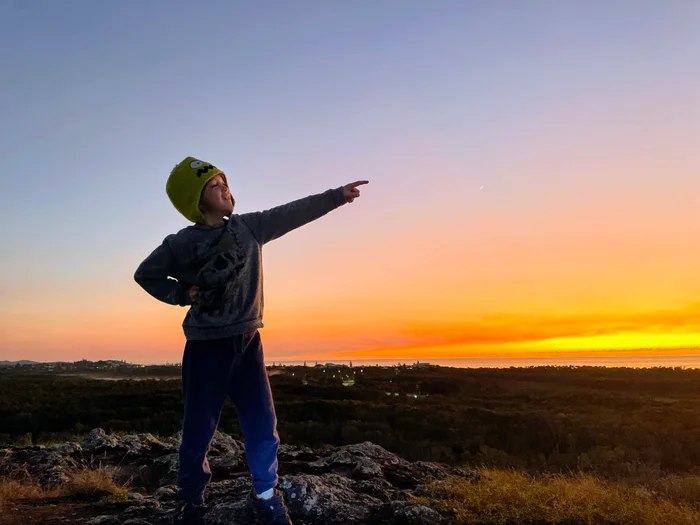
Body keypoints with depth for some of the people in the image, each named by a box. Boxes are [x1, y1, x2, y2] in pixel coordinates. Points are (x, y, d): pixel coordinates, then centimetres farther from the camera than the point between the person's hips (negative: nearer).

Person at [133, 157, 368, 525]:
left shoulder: (249, 227, 3)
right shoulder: (181, 245, -6)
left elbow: (292, 213, 1)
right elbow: (145, 274, 5)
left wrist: (336, 195, -2)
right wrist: (181, 294, -6)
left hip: (247, 343, 3)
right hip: (206, 347, -3)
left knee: (262, 425, 6)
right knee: (198, 430, 6)